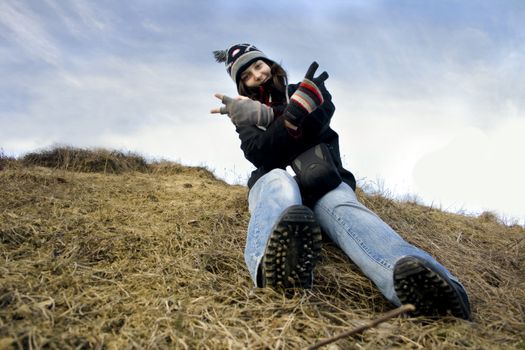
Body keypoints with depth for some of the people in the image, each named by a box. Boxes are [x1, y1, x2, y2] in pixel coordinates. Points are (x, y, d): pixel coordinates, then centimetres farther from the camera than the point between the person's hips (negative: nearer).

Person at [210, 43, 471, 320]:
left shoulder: (303, 92, 21)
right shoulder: (246, 115, 20)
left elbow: (317, 124, -4)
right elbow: (260, 155, -4)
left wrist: (265, 116, -9)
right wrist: (294, 113, -19)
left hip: (320, 181, 1)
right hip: (272, 181, 0)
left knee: (341, 204, -36)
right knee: (279, 183, -39)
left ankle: (411, 274, -68)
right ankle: (274, 264, -74)